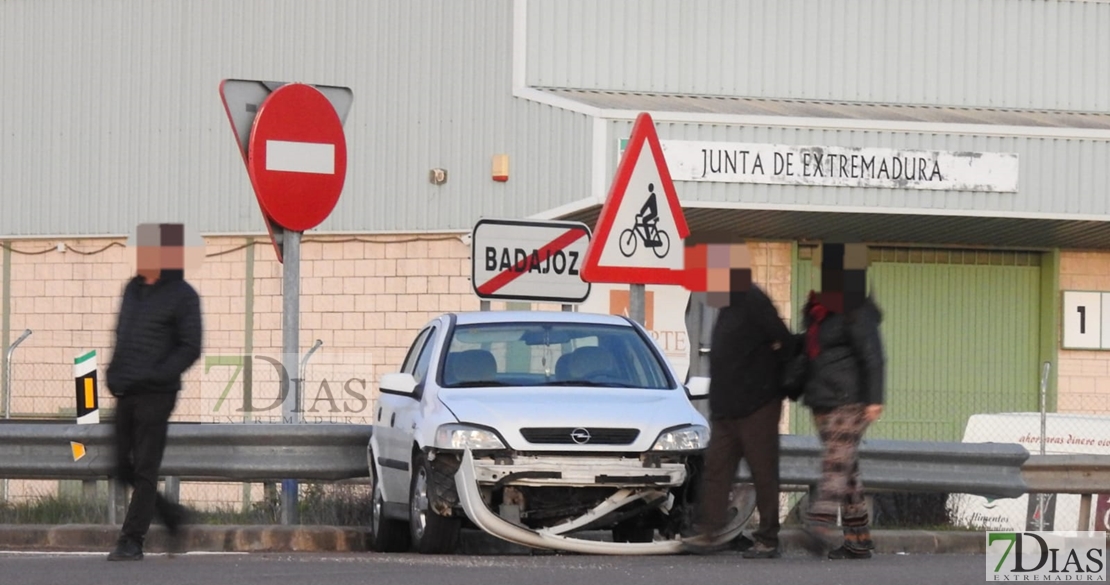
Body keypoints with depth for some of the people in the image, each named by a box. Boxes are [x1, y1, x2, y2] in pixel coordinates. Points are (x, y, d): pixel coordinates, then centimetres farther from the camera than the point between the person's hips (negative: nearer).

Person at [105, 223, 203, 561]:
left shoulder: (181, 295, -5)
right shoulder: (134, 289, 15)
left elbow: (190, 348, -9)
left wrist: (156, 375, -19)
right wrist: (114, 375, 10)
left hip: (155, 394, -7)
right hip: (125, 394, 7)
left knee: (145, 471, -5)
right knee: (124, 470, 8)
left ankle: (132, 542, -3)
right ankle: (173, 517, 25)